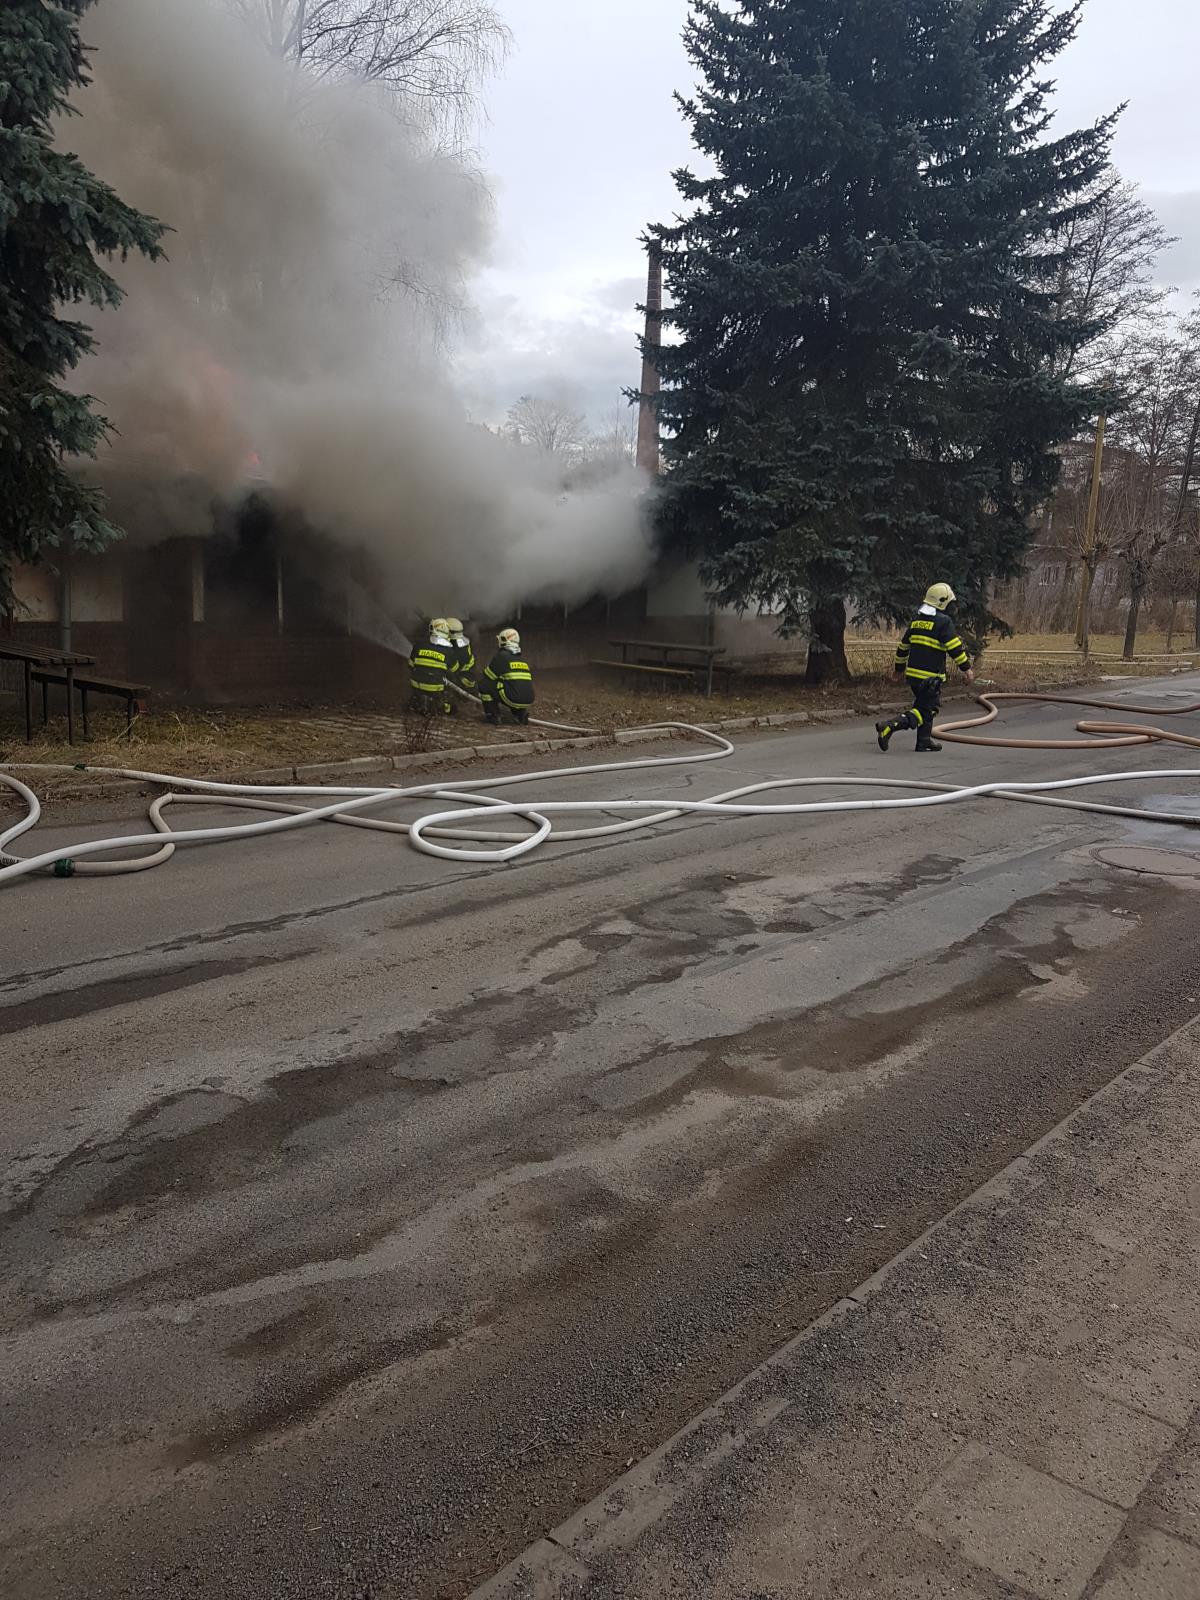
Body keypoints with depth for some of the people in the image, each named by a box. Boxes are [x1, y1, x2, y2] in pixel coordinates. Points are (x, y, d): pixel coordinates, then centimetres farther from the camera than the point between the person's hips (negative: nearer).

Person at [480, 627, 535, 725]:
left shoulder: (501, 656, 3)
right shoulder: (524, 659, 22)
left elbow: (487, 677, 10)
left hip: (512, 698, -6)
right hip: (528, 701, 6)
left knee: (484, 686, 8)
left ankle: (492, 715, 8)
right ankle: (521, 713, 16)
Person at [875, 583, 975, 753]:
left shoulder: (916, 620, 13)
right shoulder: (943, 622, -10)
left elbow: (903, 646, 20)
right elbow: (955, 648, -12)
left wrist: (899, 668, 32)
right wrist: (966, 669, -4)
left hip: (913, 673, 8)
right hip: (930, 677, -8)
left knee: (930, 707, 21)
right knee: (925, 711, -5)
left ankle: (924, 741, 23)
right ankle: (888, 727, -20)